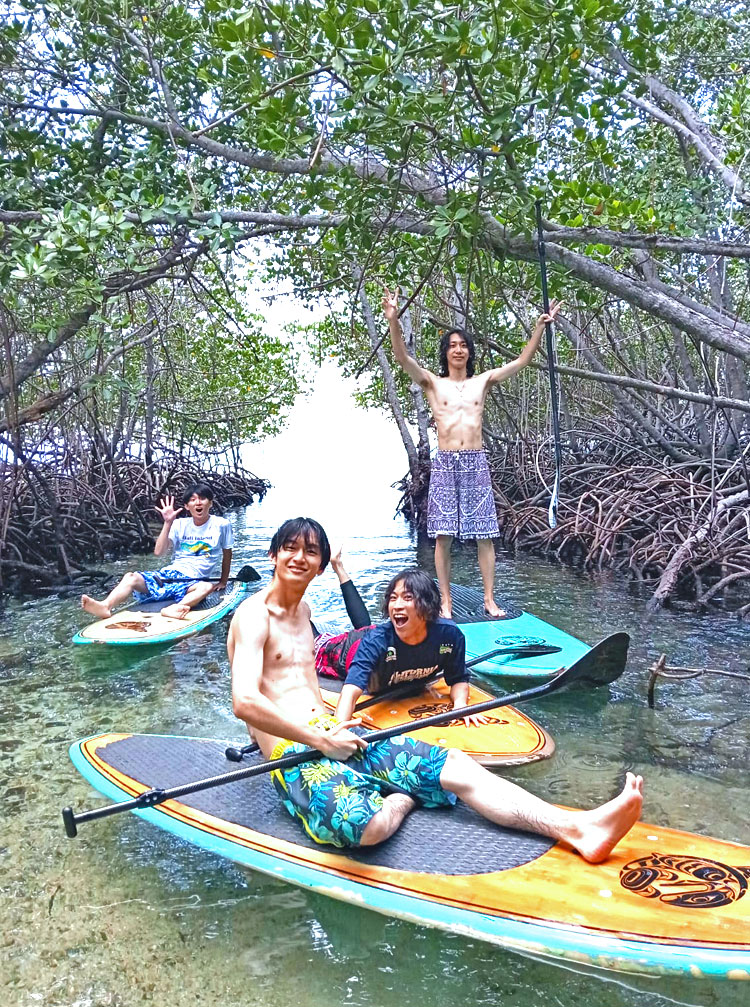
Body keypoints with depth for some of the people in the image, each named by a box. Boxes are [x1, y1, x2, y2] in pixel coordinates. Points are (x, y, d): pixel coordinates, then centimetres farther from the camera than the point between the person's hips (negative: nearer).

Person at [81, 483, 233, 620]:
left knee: (207, 587, -40)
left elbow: (227, 554, 13)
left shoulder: (221, 525, 3)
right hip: (168, 573, 3)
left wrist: (223, 582, 13)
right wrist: (168, 523, -7)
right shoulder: (180, 524, 10)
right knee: (131, 578, -23)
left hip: (192, 581, -3)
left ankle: (171, 609, -63)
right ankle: (105, 607, -49)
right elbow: (158, 552, 0)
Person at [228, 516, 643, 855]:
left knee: (455, 767, -9)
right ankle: (403, 799, -4)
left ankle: (577, 828, -16)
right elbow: (245, 703, -22)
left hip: (331, 734, 8)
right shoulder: (254, 615, -9)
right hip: (294, 756, -8)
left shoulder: (302, 609, 19)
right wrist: (321, 739, -19)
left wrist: (333, 723, 15)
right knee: (366, 825, -38)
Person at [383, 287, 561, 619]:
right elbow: (402, 358, -8)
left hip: (476, 464, 1)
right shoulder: (433, 383, 6)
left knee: (484, 535, 1)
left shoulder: (483, 381, 12)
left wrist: (540, 326, -1)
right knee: (443, 536, -2)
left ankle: (489, 599, 9)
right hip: (445, 464, -1)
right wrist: (393, 321, -22)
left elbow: (521, 360, 9)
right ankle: (446, 602, 7)